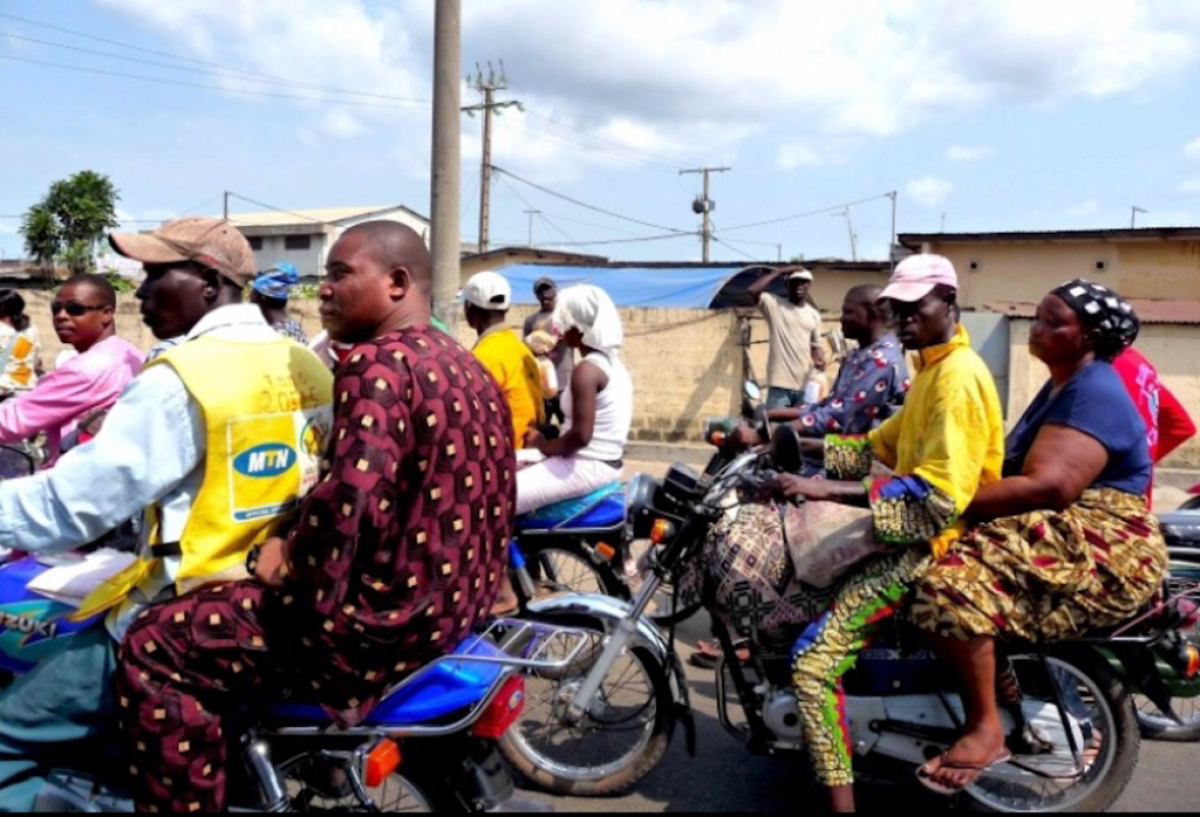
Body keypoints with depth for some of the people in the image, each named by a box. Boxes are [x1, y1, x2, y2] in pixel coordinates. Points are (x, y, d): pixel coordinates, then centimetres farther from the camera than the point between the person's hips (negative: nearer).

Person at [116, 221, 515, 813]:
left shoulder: (377, 362, -16)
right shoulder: (468, 368, 12)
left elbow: (351, 496, -30)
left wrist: (290, 556, -11)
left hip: (387, 613, -10)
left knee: (154, 647, -4)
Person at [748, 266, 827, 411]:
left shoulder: (814, 314, 13)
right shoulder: (775, 305, 0)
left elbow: (816, 344, 19)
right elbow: (752, 290, -16)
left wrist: (820, 360, -4)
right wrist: (779, 272, -9)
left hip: (805, 385, 4)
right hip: (780, 384, -4)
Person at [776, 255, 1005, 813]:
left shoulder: (958, 377, -18)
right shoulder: (932, 368, 16)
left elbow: (939, 495, -29)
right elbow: (880, 445, 19)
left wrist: (828, 490, -34)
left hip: (935, 543, -11)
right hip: (912, 532, 11)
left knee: (813, 659, -20)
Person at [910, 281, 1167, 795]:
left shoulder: (1094, 393, -14)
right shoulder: (1064, 386, 19)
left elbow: (1049, 486, -27)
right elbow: (1019, 470, 17)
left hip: (1100, 552, -11)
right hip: (1058, 533, 11)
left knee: (953, 582, -30)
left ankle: (986, 727, -16)